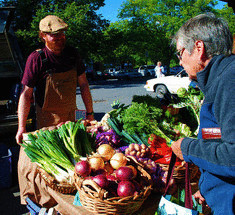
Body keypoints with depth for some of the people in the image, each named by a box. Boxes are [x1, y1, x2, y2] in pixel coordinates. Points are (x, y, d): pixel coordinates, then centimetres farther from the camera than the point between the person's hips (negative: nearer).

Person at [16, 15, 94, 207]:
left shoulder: (73, 54, -1)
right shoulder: (36, 58, -15)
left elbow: (83, 85, 7)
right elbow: (26, 94, -14)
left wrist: (90, 113, 7)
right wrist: (22, 128, -18)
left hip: (70, 116, 5)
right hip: (47, 119, -5)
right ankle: (45, 204, 20)